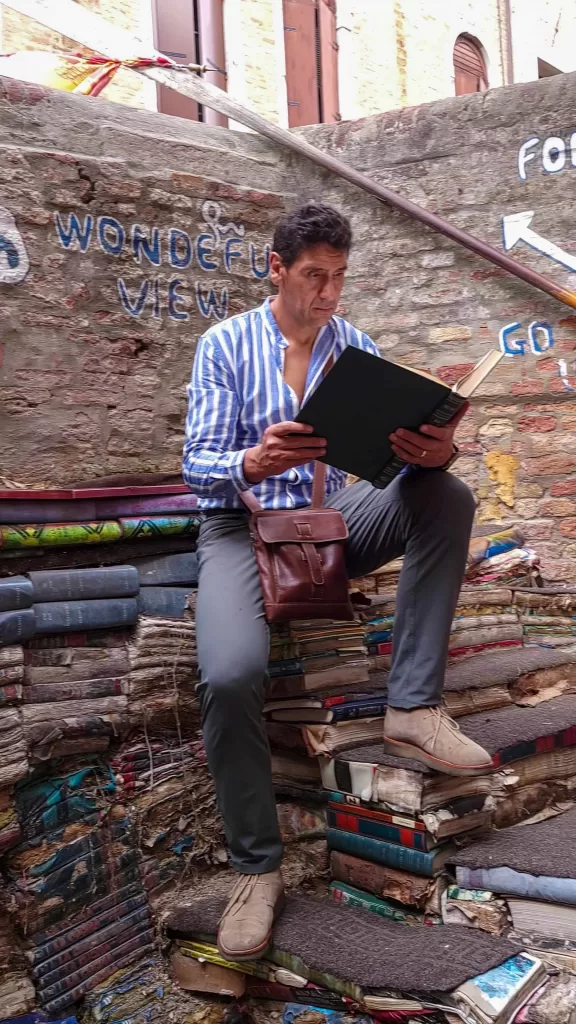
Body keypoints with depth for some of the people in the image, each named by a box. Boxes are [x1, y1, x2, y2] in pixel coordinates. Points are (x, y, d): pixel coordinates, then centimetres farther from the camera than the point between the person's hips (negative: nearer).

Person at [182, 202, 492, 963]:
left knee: (447, 499, -22)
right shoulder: (224, 345, -2)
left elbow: (400, 445, -3)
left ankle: (414, 707, -23)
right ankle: (256, 866, -12)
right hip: (241, 524, -3)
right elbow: (197, 465, -10)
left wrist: (435, 451, -29)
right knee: (230, 674, -32)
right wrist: (253, 463, -34)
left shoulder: (359, 348, 6)